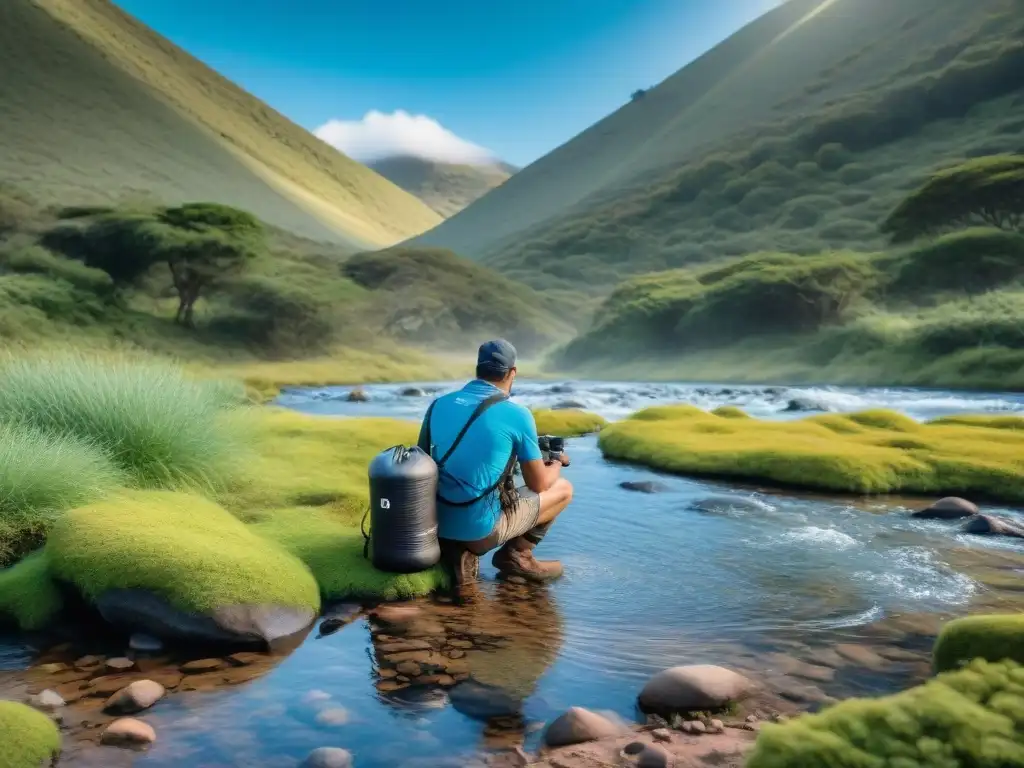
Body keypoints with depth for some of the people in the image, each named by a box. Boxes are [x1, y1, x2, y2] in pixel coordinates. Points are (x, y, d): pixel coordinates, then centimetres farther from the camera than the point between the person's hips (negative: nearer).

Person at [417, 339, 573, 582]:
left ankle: (461, 549, 18)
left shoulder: (438, 404, 4)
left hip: (435, 525, 6)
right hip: (479, 529, -5)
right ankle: (518, 554, 8)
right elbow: (539, 484, -1)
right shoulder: (517, 414, -10)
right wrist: (556, 465, 23)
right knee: (562, 489, 13)